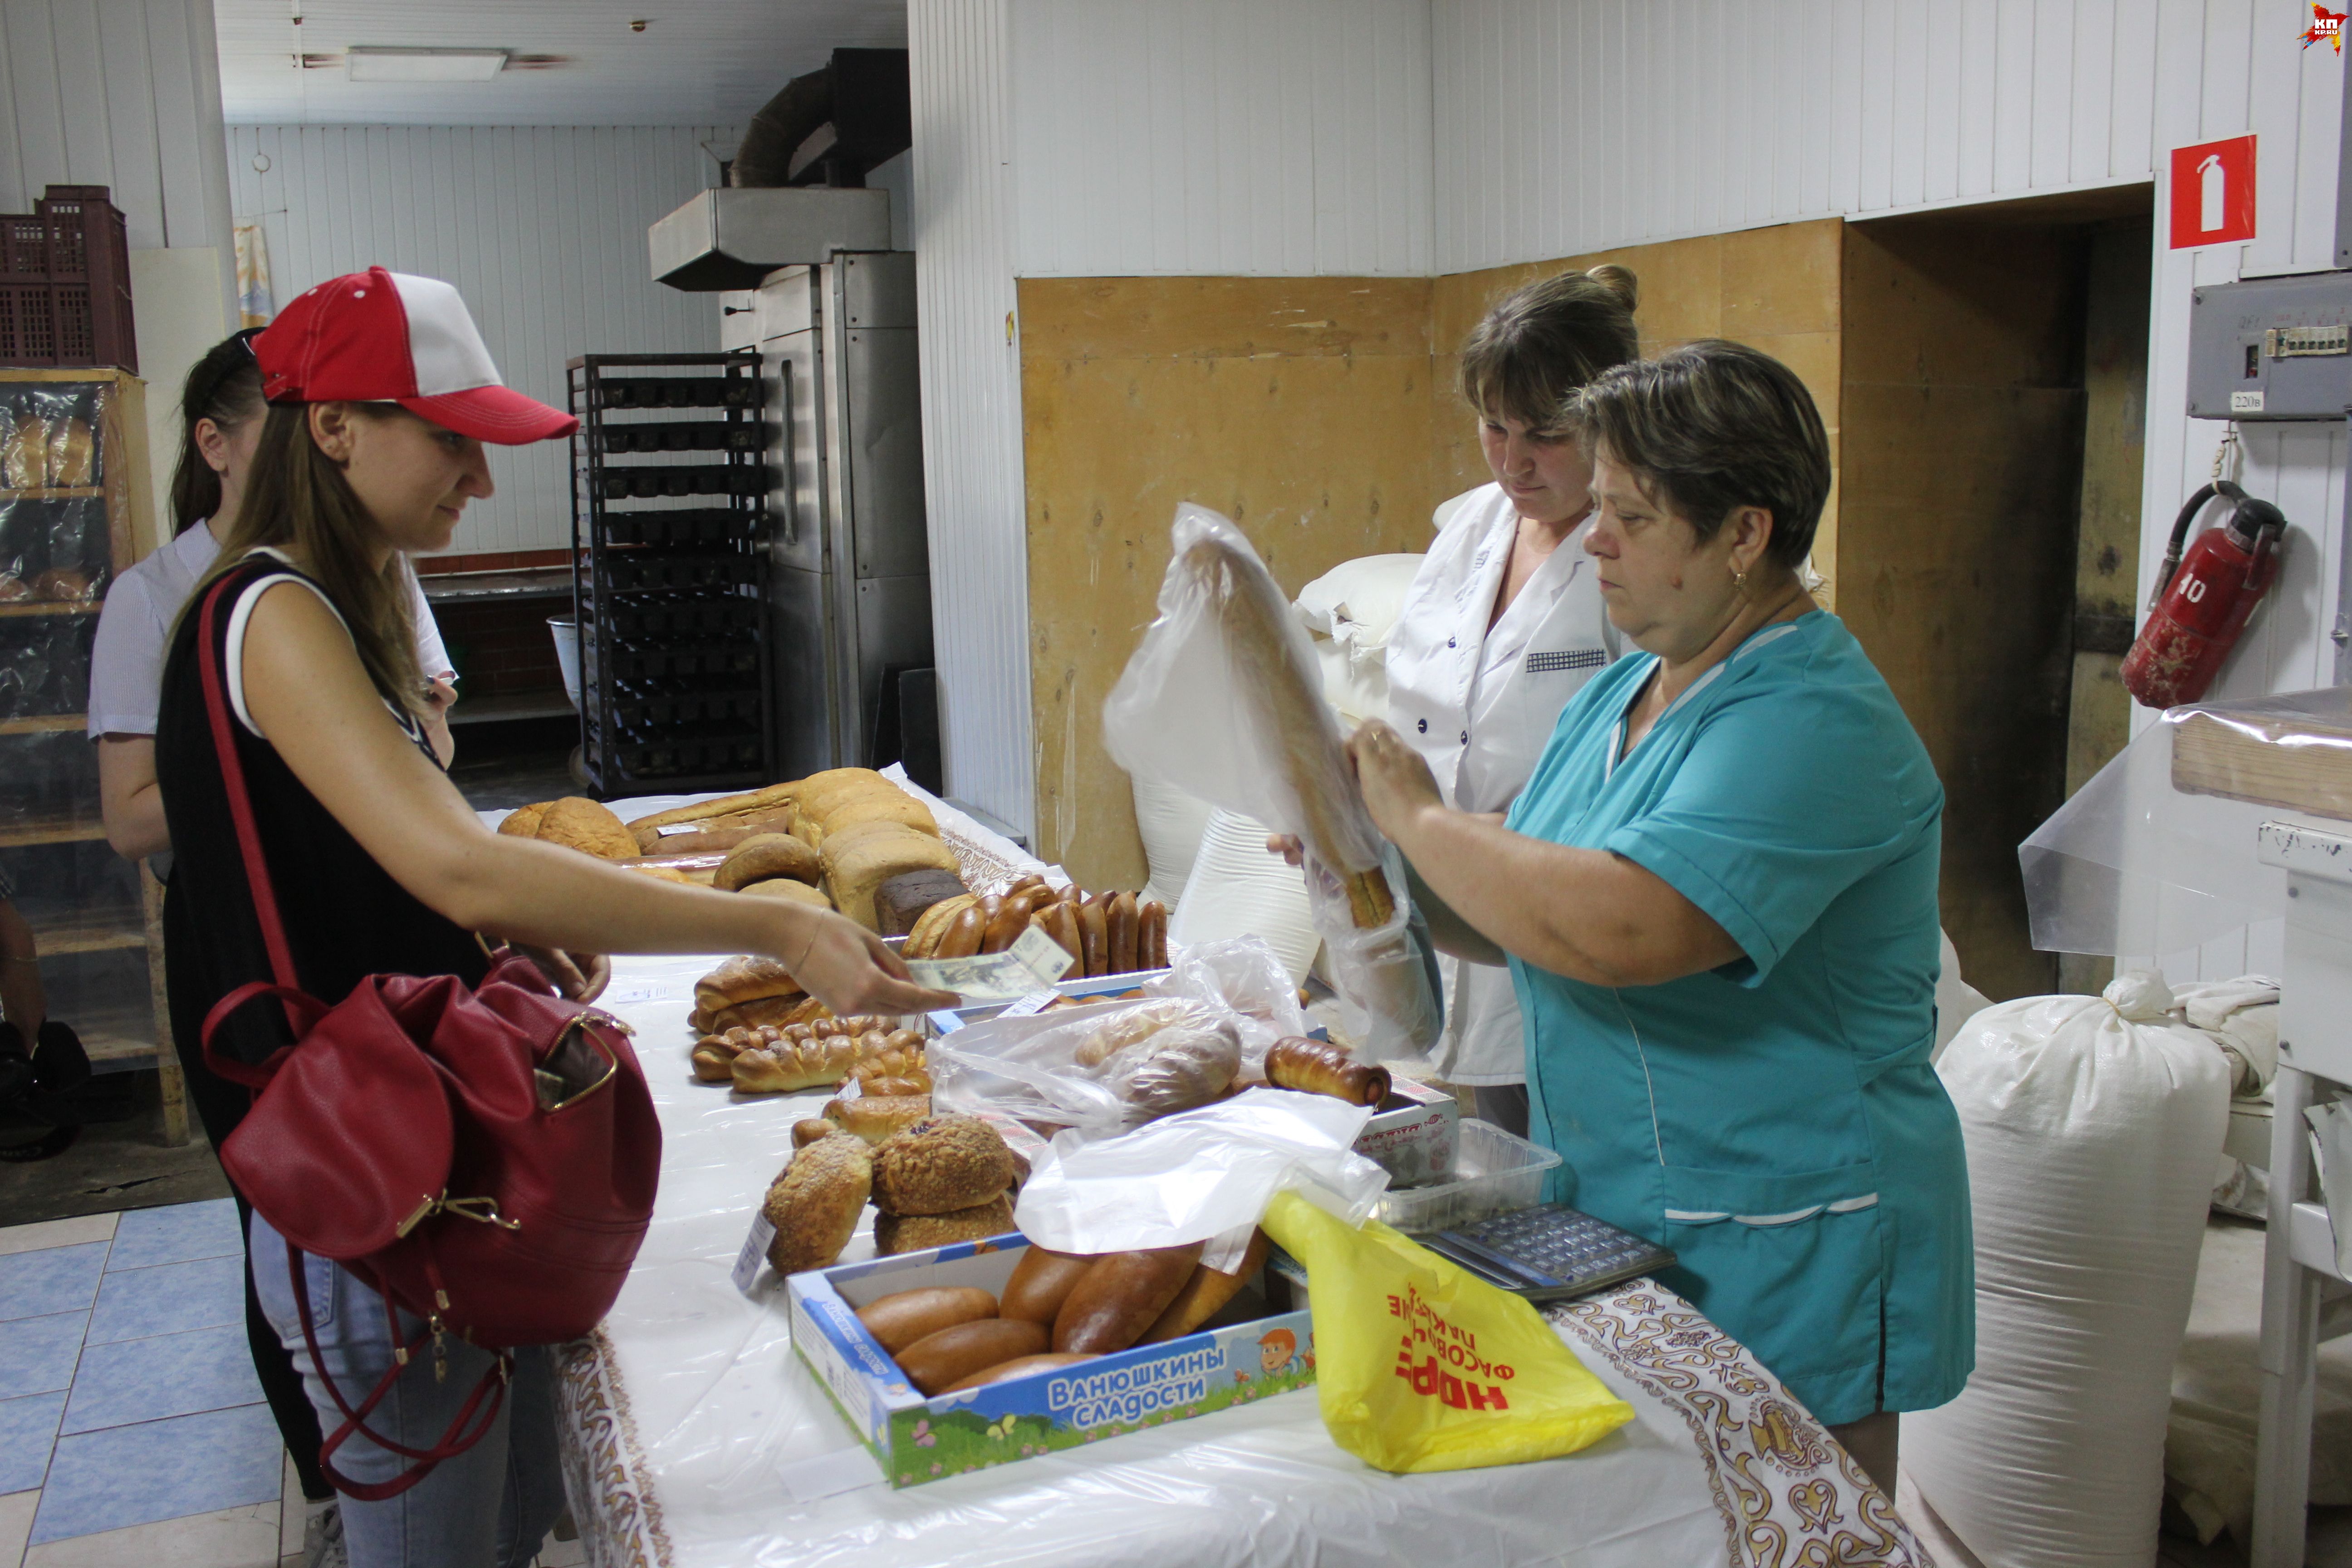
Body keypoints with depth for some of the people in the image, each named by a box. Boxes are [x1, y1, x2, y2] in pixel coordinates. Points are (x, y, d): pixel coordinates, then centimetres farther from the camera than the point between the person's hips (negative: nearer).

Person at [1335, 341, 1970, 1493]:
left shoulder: (1816, 727, -22)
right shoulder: (1626, 692, 8)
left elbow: (1610, 932, -35)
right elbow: (1522, 918, 13)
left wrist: (1419, 816, -21)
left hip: (1777, 1262, -8)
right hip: (1612, 1222, 9)